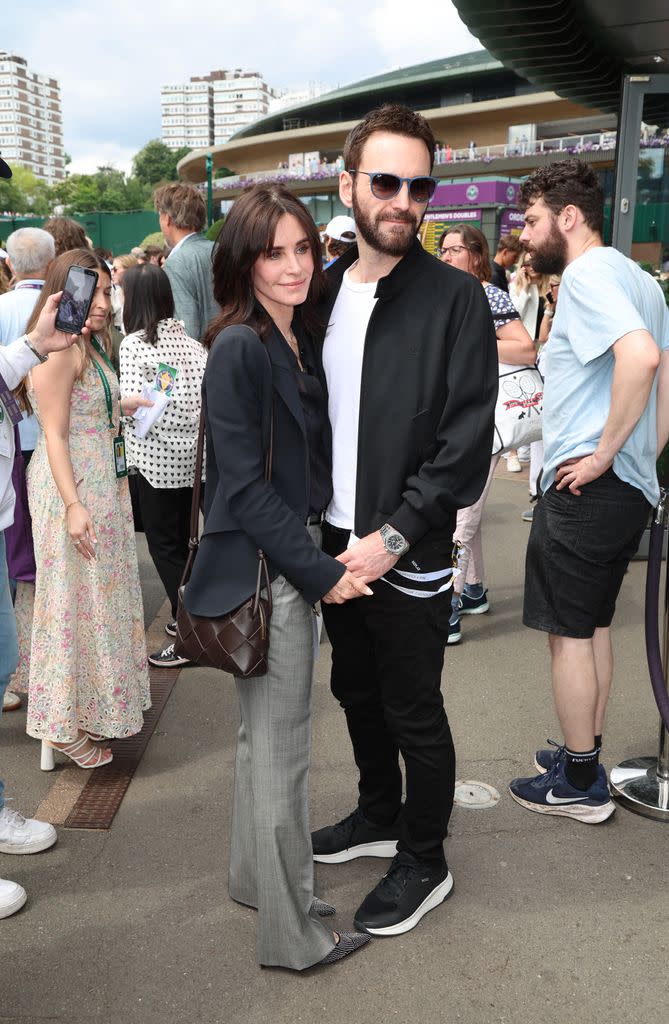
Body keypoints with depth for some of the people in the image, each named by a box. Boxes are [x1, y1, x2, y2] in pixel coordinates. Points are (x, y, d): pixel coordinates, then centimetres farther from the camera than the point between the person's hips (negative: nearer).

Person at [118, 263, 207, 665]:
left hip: (158, 458, -6)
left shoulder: (135, 343, -11)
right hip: (195, 453, 6)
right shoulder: (191, 341, 5)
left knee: (164, 544, 3)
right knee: (184, 539, 18)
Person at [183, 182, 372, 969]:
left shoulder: (298, 342, 9)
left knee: (265, 732, 20)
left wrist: (322, 560, 5)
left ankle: (254, 875, 39)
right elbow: (243, 484, -19)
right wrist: (319, 572, -17)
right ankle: (293, 933, 18)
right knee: (281, 744, 2)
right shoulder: (239, 349, -16)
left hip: (297, 559, 9)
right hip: (261, 566, -9)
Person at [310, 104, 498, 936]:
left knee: (414, 713, 8)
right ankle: (379, 817, 44)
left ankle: (424, 864, 29)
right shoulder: (321, 290, 6)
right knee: (357, 693, 21)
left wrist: (394, 535, -18)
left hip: (408, 555, -6)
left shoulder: (455, 299, -11)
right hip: (334, 543, 6)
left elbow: (469, 442, -15)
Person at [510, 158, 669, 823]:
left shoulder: (586, 274, -14)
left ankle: (579, 783, 13)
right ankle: (585, 755, 31)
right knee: (595, 624, 18)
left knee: (568, 632, 1)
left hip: (585, 487, -10)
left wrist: (602, 454, -25)